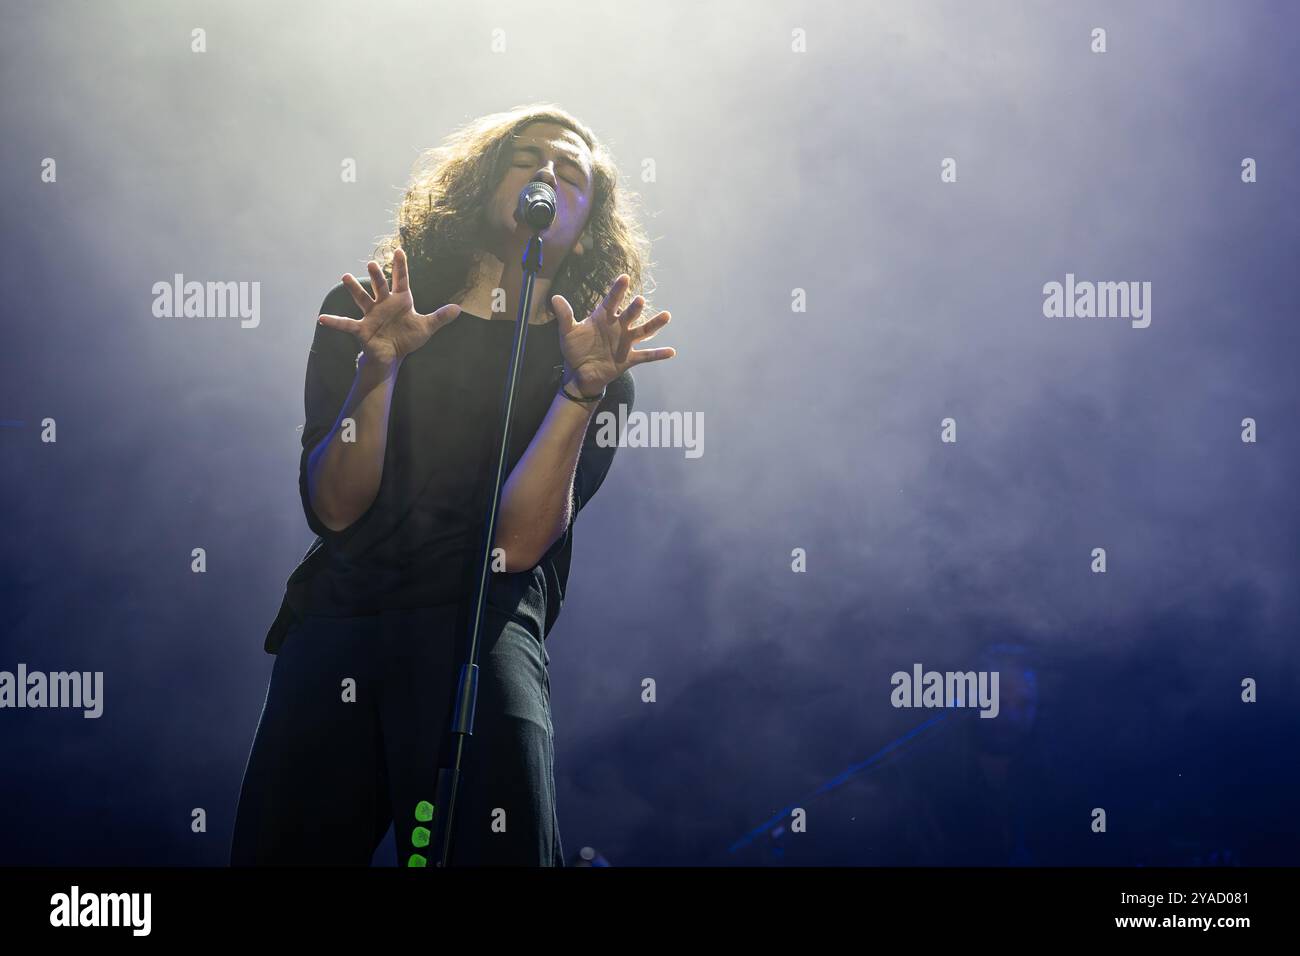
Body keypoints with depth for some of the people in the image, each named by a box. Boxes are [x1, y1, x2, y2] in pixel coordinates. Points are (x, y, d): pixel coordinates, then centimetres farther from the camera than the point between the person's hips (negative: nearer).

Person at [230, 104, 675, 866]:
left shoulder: (595, 368, 8)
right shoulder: (362, 311, 11)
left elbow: (518, 544, -5)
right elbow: (334, 509, 1)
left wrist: (582, 388, -15)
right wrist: (377, 364, -13)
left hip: (480, 623, -2)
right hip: (338, 618, 2)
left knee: (499, 849, -23)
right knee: (280, 848, -6)